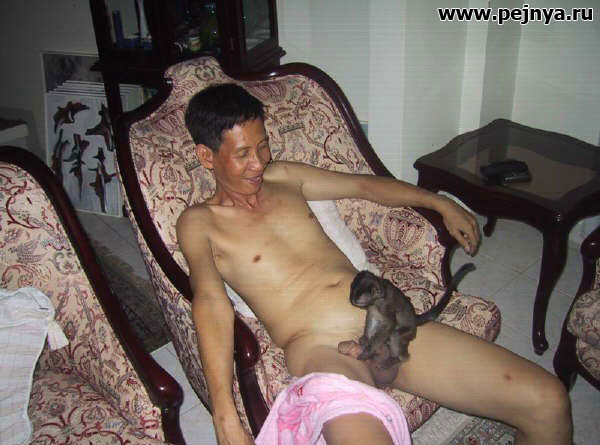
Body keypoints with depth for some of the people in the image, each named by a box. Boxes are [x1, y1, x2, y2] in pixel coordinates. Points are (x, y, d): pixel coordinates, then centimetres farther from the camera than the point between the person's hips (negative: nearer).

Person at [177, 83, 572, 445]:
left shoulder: (283, 177, 20)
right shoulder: (198, 222, 4)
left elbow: (364, 185, 31)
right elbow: (210, 300, -13)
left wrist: (440, 203, 28)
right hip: (320, 351, -5)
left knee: (548, 400, -5)